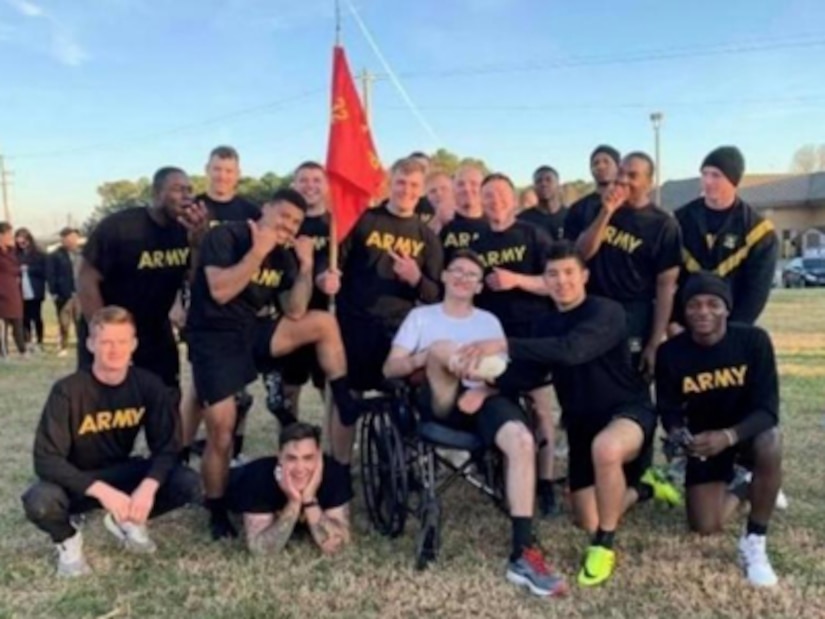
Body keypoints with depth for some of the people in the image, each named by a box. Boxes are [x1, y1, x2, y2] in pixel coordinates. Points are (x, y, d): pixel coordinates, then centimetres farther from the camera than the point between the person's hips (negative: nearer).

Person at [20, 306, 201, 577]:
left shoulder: (149, 385, -16)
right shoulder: (68, 391, -24)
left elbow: (166, 446, -14)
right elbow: (46, 459, -27)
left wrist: (149, 485, -34)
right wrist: (101, 490, -39)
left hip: (121, 473, 3)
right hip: (76, 481, -2)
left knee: (189, 484, -21)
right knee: (39, 502, -36)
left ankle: (127, 521, 9)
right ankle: (68, 539, 1)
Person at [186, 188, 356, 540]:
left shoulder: (283, 255, 5)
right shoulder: (225, 236, -12)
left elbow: (295, 313, -1)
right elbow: (220, 291, -26)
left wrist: (306, 265, -10)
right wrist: (258, 251, -25)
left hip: (252, 332, 6)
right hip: (214, 339, -5)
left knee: (323, 322, -11)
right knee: (221, 435, -6)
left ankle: (346, 405, -3)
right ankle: (217, 515, 15)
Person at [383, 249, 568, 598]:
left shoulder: (489, 322, 24)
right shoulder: (421, 317, 17)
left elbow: (502, 373, 12)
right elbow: (390, 369, 6)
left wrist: (483, 389, -12)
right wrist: (427, 358, -14)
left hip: (482, 399, 2)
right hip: (441, 403, -1)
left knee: (522, 441, -31)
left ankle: (523, 555, -31)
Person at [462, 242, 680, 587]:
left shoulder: (607, 313, -18)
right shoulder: (546, 324, 4)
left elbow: (572, 350, -37)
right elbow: (525, 375, -1)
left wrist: (504, 346, -44)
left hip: (629, 410, -7)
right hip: (582, 423, 7)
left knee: (605, 448, -42)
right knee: (587, 522, 5)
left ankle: (605, 545, -18)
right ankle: (642, 486, 36)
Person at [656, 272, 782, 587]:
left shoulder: (754, 340, -21)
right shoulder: (671, 352, -17)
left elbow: (767, 408, -24)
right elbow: (669, 411, -6)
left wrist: (729, 436, -42)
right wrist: (679, 435, -29)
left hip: (748, 431, -1)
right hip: (703, 440, 2)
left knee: (770, 444, -38)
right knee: (705, 527, -9)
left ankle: (755, 541, -16)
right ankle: (742, 487, 28)